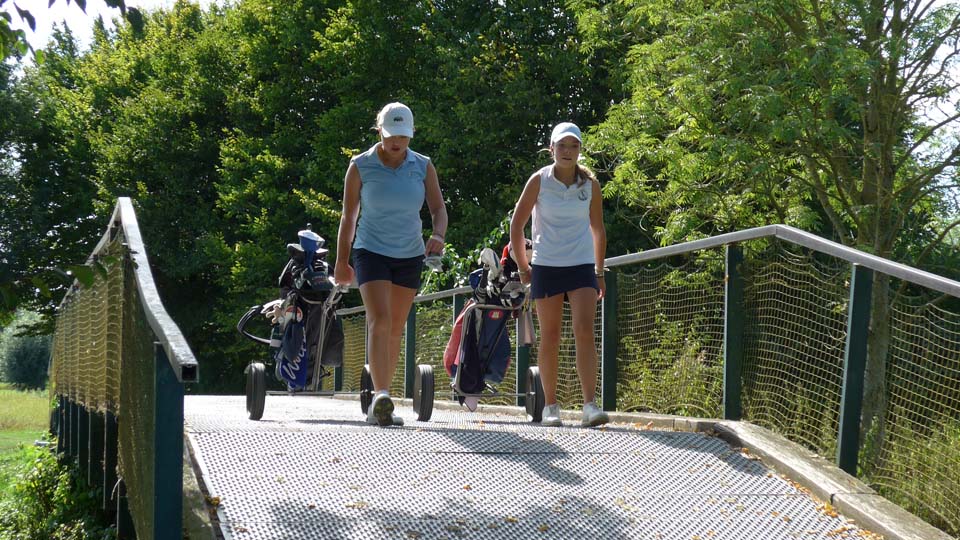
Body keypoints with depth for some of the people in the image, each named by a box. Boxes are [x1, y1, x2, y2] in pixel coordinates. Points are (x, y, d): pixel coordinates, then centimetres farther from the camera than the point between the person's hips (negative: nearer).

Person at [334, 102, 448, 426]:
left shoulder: (423, 167, 2)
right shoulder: (360, 167, -4)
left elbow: (438, 208, 2)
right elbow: (348, 217, 2)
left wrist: (438, 235, -19)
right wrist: (341, 261, 3)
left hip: (410, 255, 3)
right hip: (371, 252, -3)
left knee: (395, 329, 8)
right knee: (379, 321, -21)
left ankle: (379, 404, 16)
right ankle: (381, 397, -31)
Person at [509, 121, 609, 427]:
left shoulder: (590, 184, 3)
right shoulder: (539, 181, -2)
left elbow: (598, 229, 14)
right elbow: (516, 224, 4)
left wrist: (599, 271, 14)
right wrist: (523, 267, 3)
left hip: (582, 266, 1)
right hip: (546, 267, -1)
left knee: (584, 333, -14)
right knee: (550, 338, 2)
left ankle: (590, 406, -17)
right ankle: (550, 406, 11)